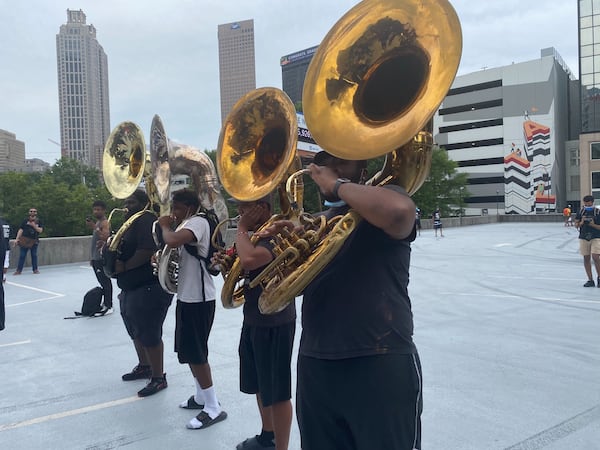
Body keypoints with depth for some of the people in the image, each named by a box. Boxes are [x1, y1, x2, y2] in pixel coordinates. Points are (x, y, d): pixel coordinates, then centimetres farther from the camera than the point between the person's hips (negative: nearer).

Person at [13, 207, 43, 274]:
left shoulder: (38, 221, 6)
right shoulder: (25, 221, 3)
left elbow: (40, 230, -3)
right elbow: (21, 230, 1)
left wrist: (34, 226, -19)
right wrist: (17, 239, -5)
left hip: (34, 241, 1)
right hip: (25, 240, -1)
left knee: (34, 255, 7)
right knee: (22, 256, -1)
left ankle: (35, 269, 17)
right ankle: (18, 270, 3)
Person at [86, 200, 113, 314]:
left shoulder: (104, 223, -9)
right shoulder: (97, 222, 19)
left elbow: (105, 237, -27)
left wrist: (94, 227, -28)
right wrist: (92, 257, 23)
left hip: (102, 258, -10)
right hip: (96, 258, 10)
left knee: (105, 282, -10)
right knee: (104, 282, 13)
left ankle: (108, 306, -10)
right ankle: (106, 303, 18)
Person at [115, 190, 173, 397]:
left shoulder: (147, 221, -16)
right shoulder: (131, 223, 18)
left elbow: (147, 251, -27)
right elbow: (125, 250, 22)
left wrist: (124, 267, -18)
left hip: (149, 288, -11)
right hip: (131, 287, 11)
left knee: (150, 335, -4)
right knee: (136, 331, 22)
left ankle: (158, 378, 6)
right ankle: (144, 367, 39)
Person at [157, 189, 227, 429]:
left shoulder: (198, 222, -17)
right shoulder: (188, 225, 16)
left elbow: (173, 241, -34)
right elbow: (176, 247, 19)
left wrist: (165, 225, -15)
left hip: (198, 298, -10)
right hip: (188, 296, 10)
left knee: (195, 353, -5)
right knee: (189, 351, 17)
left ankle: (213, 408, 3)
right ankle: (201, 396, 31)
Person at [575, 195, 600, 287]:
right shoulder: (581, 211, 6)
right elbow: (576, 225, 9)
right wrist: (581, 223, -11)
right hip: (584, 238, 4)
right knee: (586, 258, 5)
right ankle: (590, 280, 12)